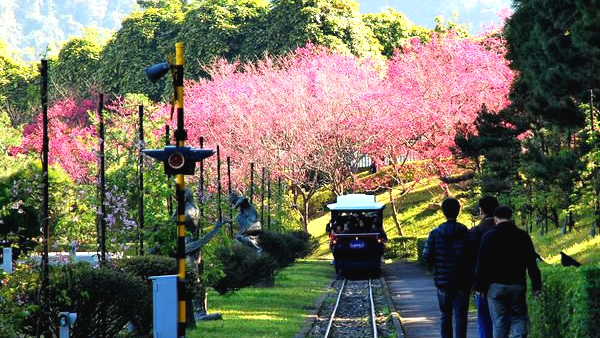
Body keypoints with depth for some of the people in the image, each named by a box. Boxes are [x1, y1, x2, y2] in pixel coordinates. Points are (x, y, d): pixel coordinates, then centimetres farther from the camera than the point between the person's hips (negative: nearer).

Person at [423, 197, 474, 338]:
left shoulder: (435, 234, -4)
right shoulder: (466, 233, -7)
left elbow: (427, 255, -7)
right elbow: (473, 255, -11)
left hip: (443, 280, 1)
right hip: (463, 281, -1)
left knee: (446, 315, 15)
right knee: (460, 315, -1)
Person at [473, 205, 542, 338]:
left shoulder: (489, 236, -3)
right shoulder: (523, 236, 4)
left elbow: (482, 264, -3)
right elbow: (532, 263, 5)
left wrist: (479, 286, 3)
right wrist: (536, 286, 7)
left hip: (496, 286, -2)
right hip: (517, 285, 2)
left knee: (499, 322, 2)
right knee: (519, 317, 8)